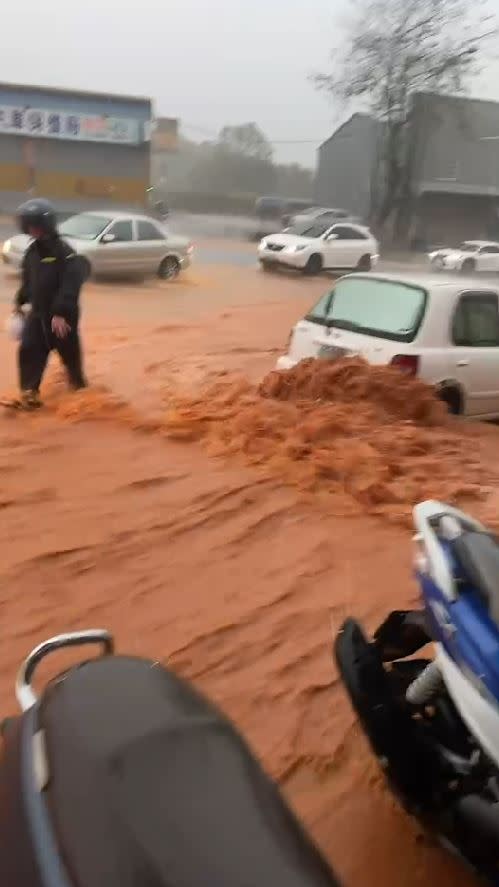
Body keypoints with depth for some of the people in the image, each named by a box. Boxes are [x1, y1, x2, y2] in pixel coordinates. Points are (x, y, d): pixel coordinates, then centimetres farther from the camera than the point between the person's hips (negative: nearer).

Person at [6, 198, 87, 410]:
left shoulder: (64, 252, -17)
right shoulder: (32, 251, 7)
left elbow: (70, 286, -23)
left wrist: (60, 313, -27)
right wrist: (20, 301, 18)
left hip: (62, 315, -6)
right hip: (37, 312, 6)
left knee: (69, 353, 8)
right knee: (28, 350, -1)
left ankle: (79, 388, 30)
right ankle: (29, 393, 2)